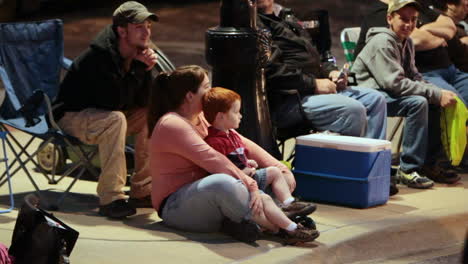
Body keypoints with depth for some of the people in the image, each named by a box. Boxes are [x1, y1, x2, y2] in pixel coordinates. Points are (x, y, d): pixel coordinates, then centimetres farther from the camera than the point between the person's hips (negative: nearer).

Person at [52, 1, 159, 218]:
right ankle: (110, 198, -34)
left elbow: (146, 102, -4)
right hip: (72, 117, -8)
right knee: (115, 120, -35)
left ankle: (142, 191, -3)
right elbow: (113, 103, -33)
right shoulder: (98, 57, -28)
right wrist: (139, 69, -27)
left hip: (104, 114, 8)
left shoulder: (139, 53, -3)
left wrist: (147, 70, -21)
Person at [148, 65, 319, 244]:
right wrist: (249, 184, -27)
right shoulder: (171, 125, -14)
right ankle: (286, 229, -34)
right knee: (222, 183, -37)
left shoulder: (202, 118, 15)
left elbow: (242, 143, 14)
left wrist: (280, 168, 5)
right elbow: (213, 160, -23)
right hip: (176, 207, -10)